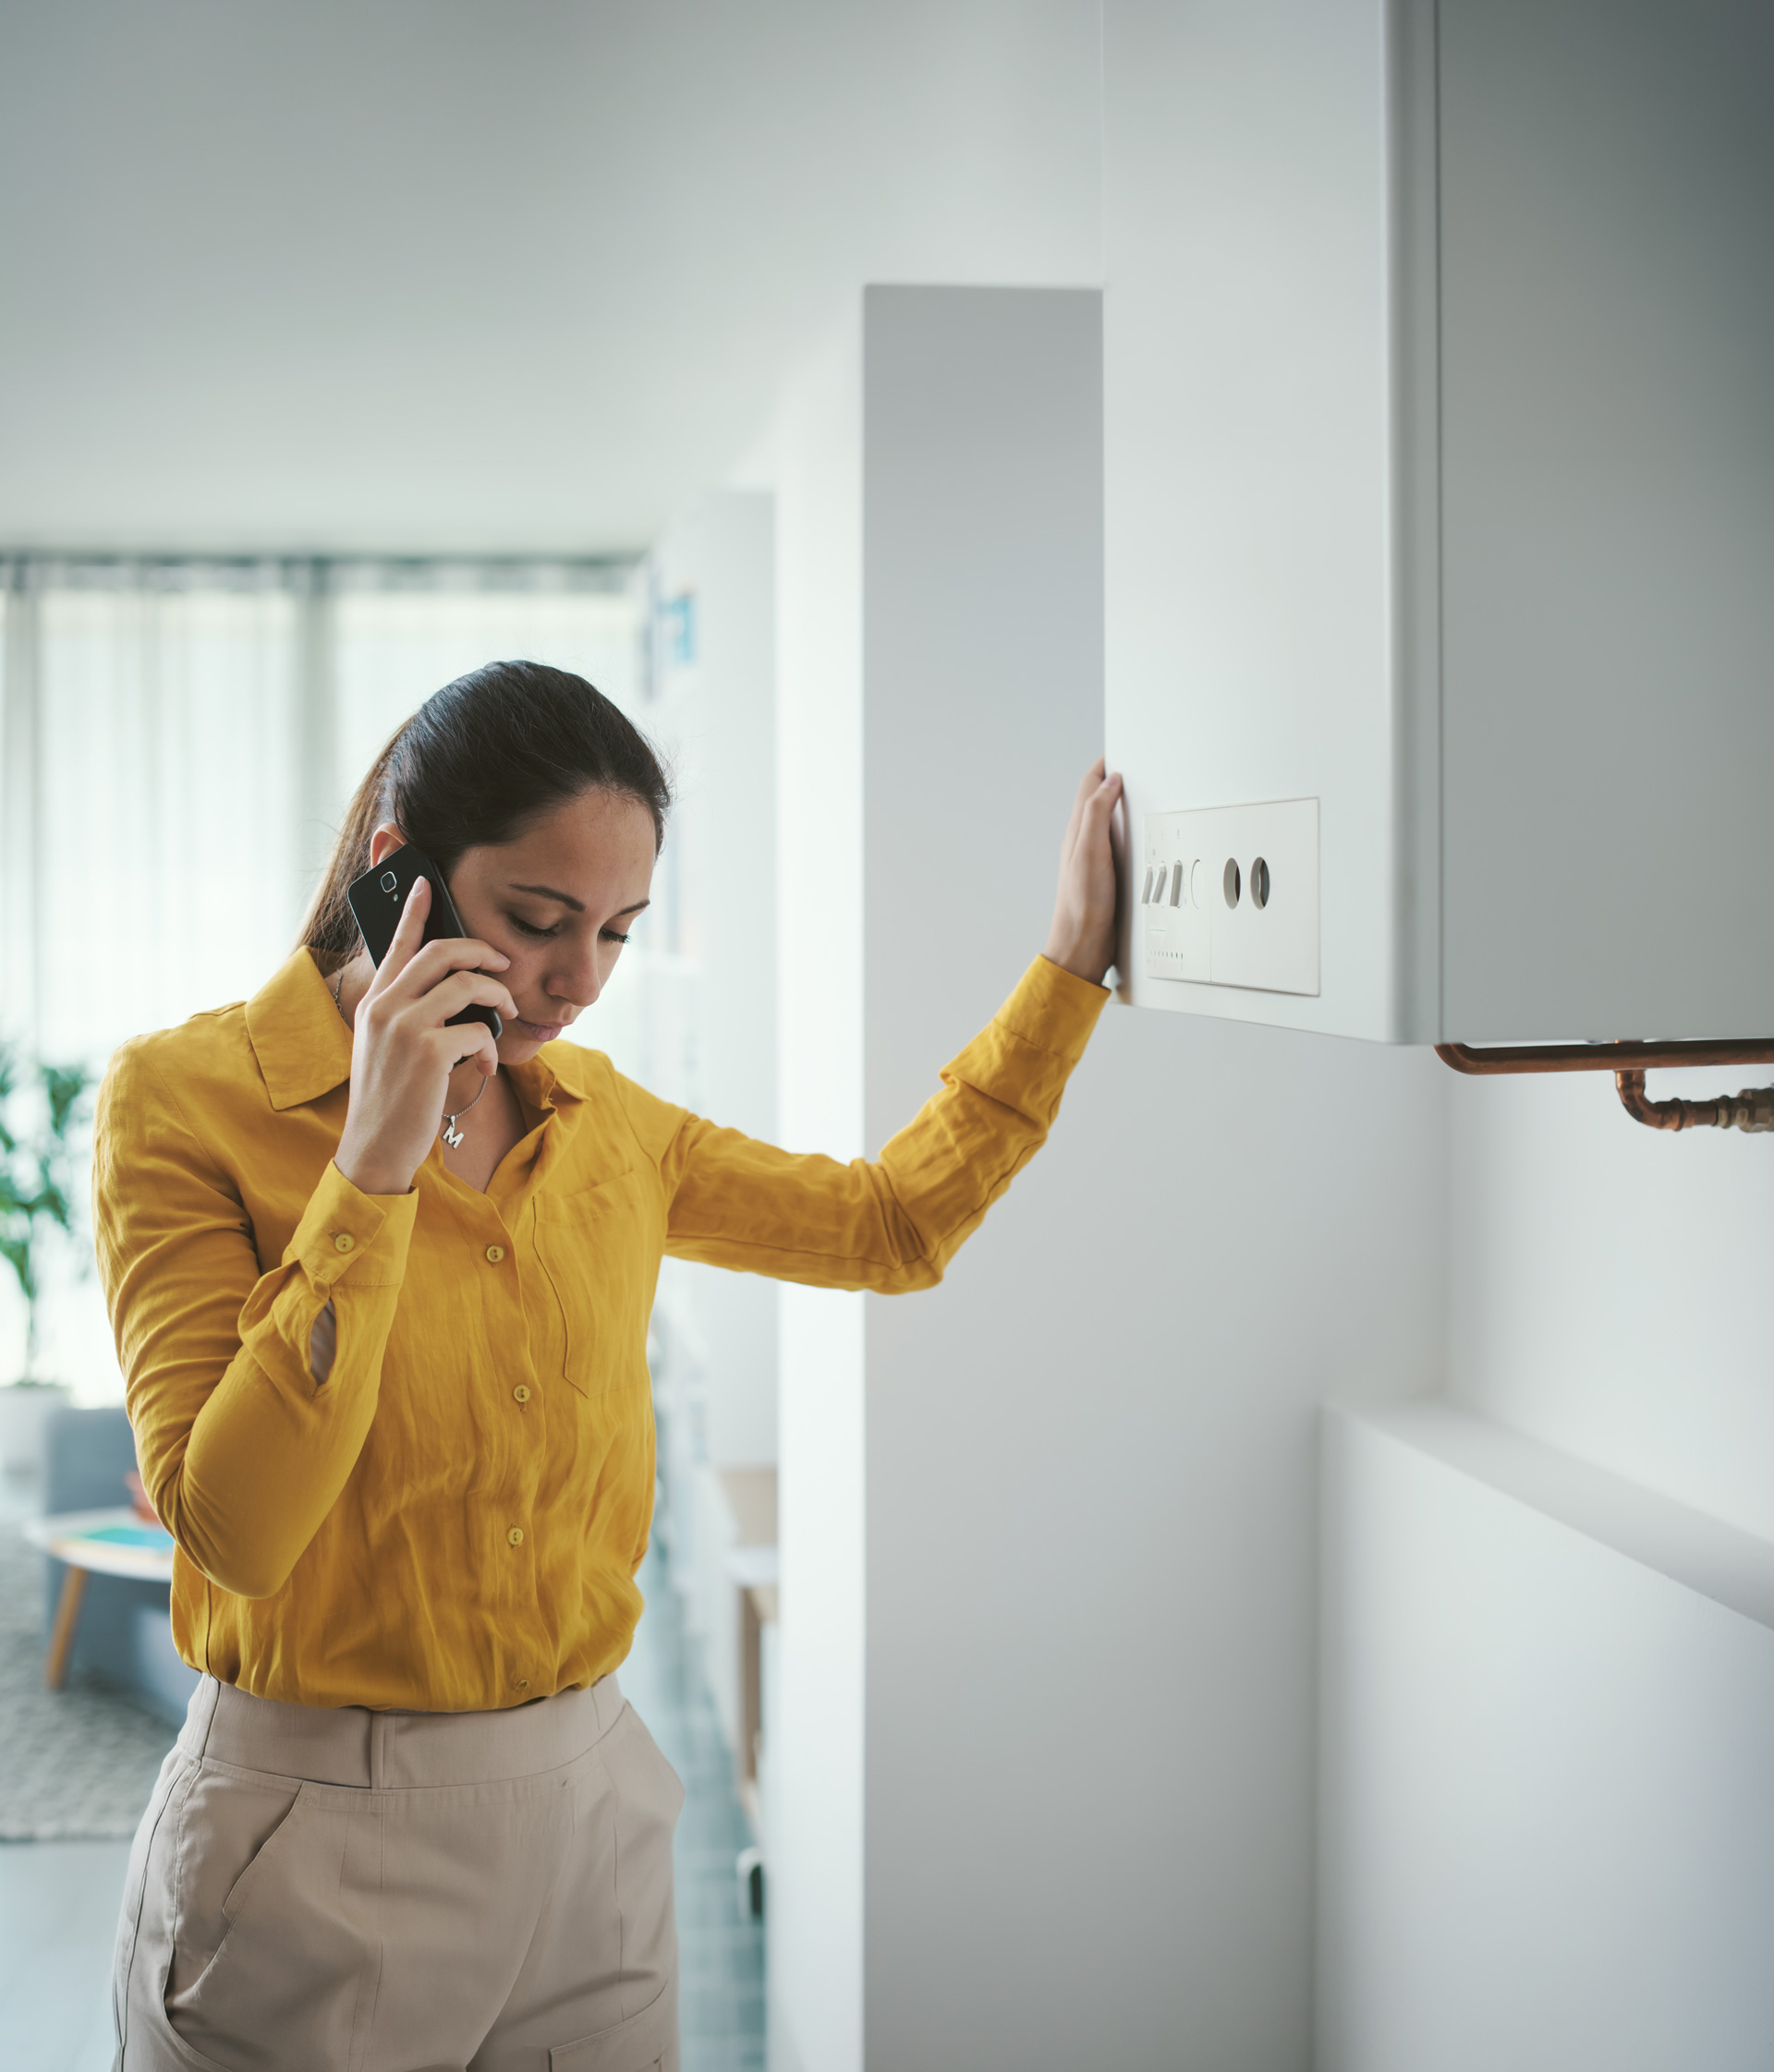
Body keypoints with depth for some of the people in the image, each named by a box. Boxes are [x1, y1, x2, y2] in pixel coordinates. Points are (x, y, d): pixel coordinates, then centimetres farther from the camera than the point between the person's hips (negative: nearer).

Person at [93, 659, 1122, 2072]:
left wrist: (1077, 956, 13)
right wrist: (377, 1161, -24)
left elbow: (899, 1221, 15)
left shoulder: (601, 1120, 4)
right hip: (316, 1853, -5)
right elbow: (231, 1523, -20)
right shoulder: (185, 1096, -11)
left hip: (592, 1814, 5)